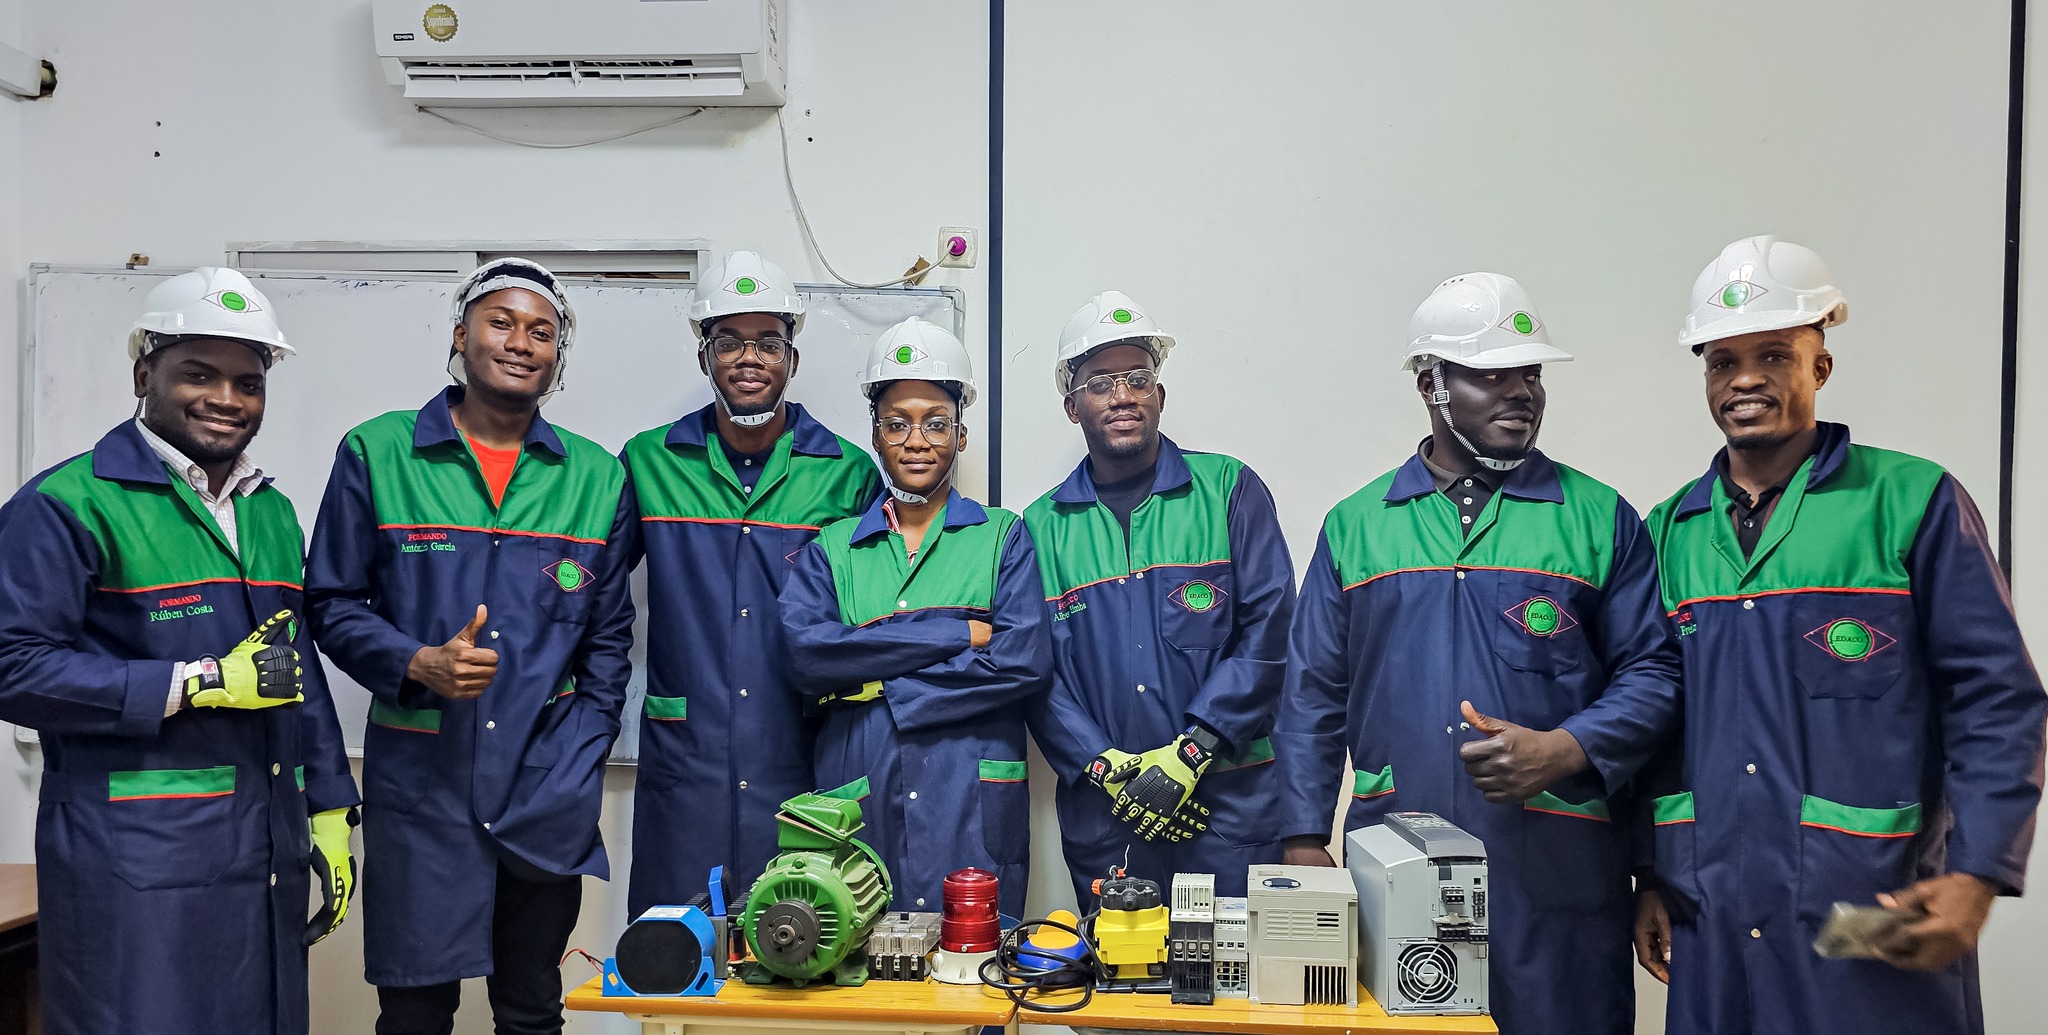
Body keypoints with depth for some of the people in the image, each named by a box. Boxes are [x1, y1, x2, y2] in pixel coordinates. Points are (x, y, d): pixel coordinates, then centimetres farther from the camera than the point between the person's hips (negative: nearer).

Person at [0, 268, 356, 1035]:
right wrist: (204, 681, -18)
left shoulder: (272, 512, 14)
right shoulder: (69, 503, -8)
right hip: (132, 863, -6)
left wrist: (329, 812, 13)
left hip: (267, 852, 6)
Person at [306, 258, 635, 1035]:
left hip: (547, 792, 2)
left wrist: (580, 768, 2)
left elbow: (607, 639, 9)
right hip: (418, 777, -1)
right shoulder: (376, 454, 0)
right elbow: (333, 604, 3)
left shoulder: (597, 478, 5)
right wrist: (419, 664, -15)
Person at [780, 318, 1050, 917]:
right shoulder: (832, 549, 12)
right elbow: (805, 654, -6)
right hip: (860, 806, 1)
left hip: (975, 810, -1)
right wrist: (957, 633, -10)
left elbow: (1026, 660, -6)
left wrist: (882, 691, -8)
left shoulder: (1002, 538, 8)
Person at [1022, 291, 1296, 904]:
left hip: (1227, 801, -1)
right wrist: (1105, 767, -11)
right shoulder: (1044, 525, 7)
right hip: (1100, 808, 2)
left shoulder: (1228, 490, 2)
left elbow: (1268, 629, -5)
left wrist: (1190, 751, -12)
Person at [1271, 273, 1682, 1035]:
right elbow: (1314, 694, 7)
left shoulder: (1600, 518, 5)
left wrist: (1563, 750, -15)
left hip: (1557, 869, -1)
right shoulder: (1355, 525, 8)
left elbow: (1652, 673, 3)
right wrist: (1305, 843, 2)